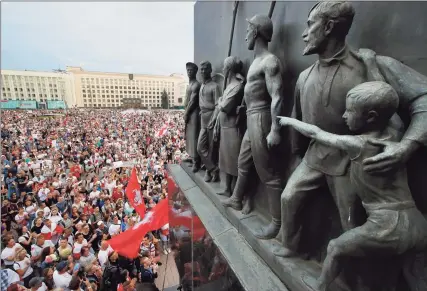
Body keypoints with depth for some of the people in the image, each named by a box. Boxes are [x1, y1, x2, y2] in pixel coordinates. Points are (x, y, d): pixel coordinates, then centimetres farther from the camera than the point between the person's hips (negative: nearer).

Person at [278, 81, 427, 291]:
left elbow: (315, 133, 1)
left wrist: (289, 121, 15)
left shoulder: (357, 144, -10)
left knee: (335, 249, 14)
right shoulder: (394, 136, 6)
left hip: (388, 226, -7)